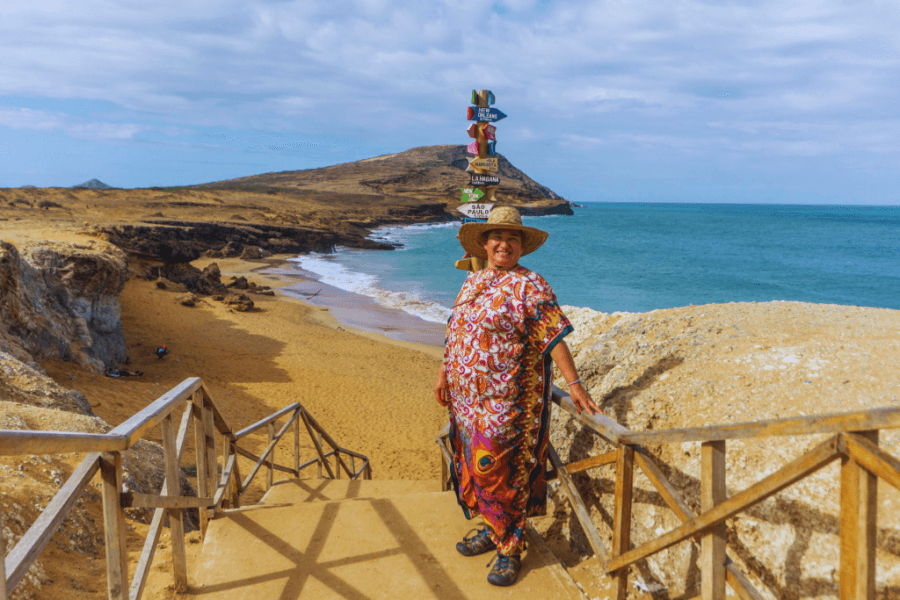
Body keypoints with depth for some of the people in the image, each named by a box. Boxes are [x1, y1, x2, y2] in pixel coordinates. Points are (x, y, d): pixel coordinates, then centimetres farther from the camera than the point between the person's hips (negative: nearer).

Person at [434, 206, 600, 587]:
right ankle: (492, 530, 33)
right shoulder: (473, 281, 12)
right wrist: (444, 372, 16)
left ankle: (509, 549, 13)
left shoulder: (530, 286, -10)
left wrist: (574, 383, -22)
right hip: (468, 399, 7)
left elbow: (553, 337, -16)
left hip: (506, 403, -7)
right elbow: (456, 331, 18)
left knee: (502, 471, -3)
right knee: (473, 465, 15)